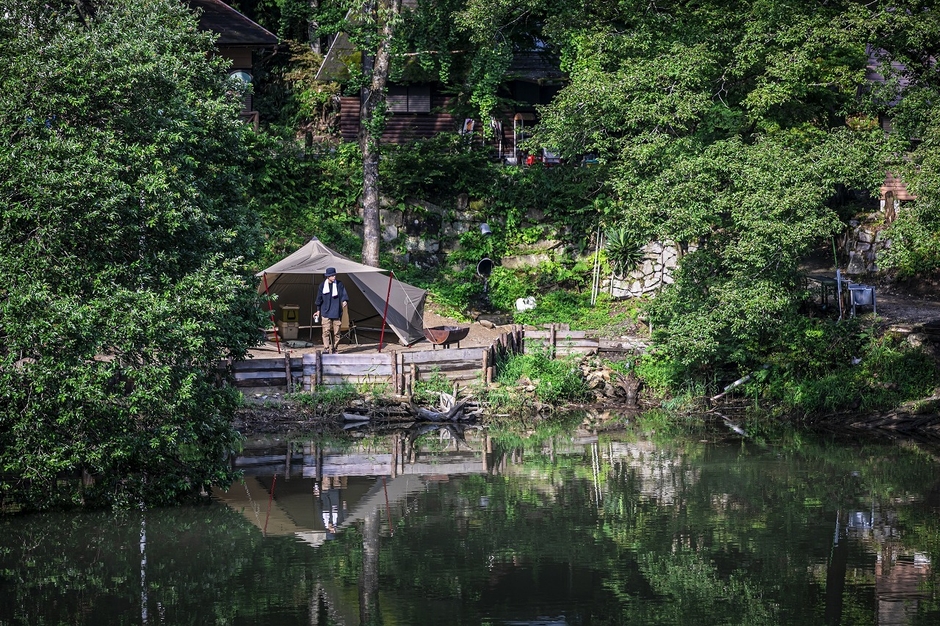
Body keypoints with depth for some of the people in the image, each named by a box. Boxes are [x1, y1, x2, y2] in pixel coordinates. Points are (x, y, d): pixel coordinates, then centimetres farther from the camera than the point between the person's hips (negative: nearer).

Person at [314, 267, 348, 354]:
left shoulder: (339, 284, 2)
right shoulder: (322, 286, 3)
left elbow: (344, 294, -1)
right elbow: (319, 299, 12)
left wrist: (344, 301, -23)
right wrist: (318, 310, 17)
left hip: (337, 313, 1)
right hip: (326, 313, -1)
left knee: (336, 332, 3)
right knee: (326, 331, -9)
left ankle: (334, 349, 13)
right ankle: (327, 349, -8)